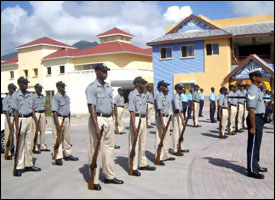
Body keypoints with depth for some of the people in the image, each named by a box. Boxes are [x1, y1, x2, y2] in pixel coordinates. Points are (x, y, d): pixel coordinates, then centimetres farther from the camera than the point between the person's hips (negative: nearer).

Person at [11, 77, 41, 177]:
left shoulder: (29, 94, 11)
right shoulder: (16, 95, -7)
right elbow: (15, 112, -10)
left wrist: (36, 119, 8)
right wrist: (17, 127, -14)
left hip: (29, 119, 6)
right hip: (21, 119, -6)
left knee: (29, 144, 12)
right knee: (20, 145, -3)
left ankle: (28, 164, 21)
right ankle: (19, 167, 4)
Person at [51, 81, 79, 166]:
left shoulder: (67, 97, 13)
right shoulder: (56, 97, -11)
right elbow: (54, 112, -17)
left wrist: (69, 120, 16)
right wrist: (58, 125, -22)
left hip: (66, 118, 8)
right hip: (58, 118, -8)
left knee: (67, 138, 14)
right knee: (57, 138, -3)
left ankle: (67, 154, 25)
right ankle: (58, 157, 4)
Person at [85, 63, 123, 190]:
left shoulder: (109, 87, 15)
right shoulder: (92, 88, -9)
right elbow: (92, 108, -17)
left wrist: (112, 121, 15)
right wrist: (96, 127, -24)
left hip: (109, 119, 8)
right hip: (98, 119, -8)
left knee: (109, 148, 13)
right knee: (96, 150, -3)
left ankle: (109, 176, 24)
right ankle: (94, 180, 6)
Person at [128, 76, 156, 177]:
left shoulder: (143, 95, 13)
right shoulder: (132, 95, -14)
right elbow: (132, 112, -19)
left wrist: (145, 122, 15)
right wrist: (133, 126, -23)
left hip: (143, 119, 9)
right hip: (136, 119, -9)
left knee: (143, 143, 16)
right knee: (134, 144, -2)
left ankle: (142, 164, 29)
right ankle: (133, 168, 5)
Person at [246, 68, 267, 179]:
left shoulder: (257, 90, 14)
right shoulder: (252, 91, -19)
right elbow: (251, 110, -24)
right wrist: (253, 127, -24)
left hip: (259, 118, 10)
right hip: (255, 119, -10)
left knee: (257, 145, 19)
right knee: (253, 146, -3)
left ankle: (255, 165, 33)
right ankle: (252, 170, 5)